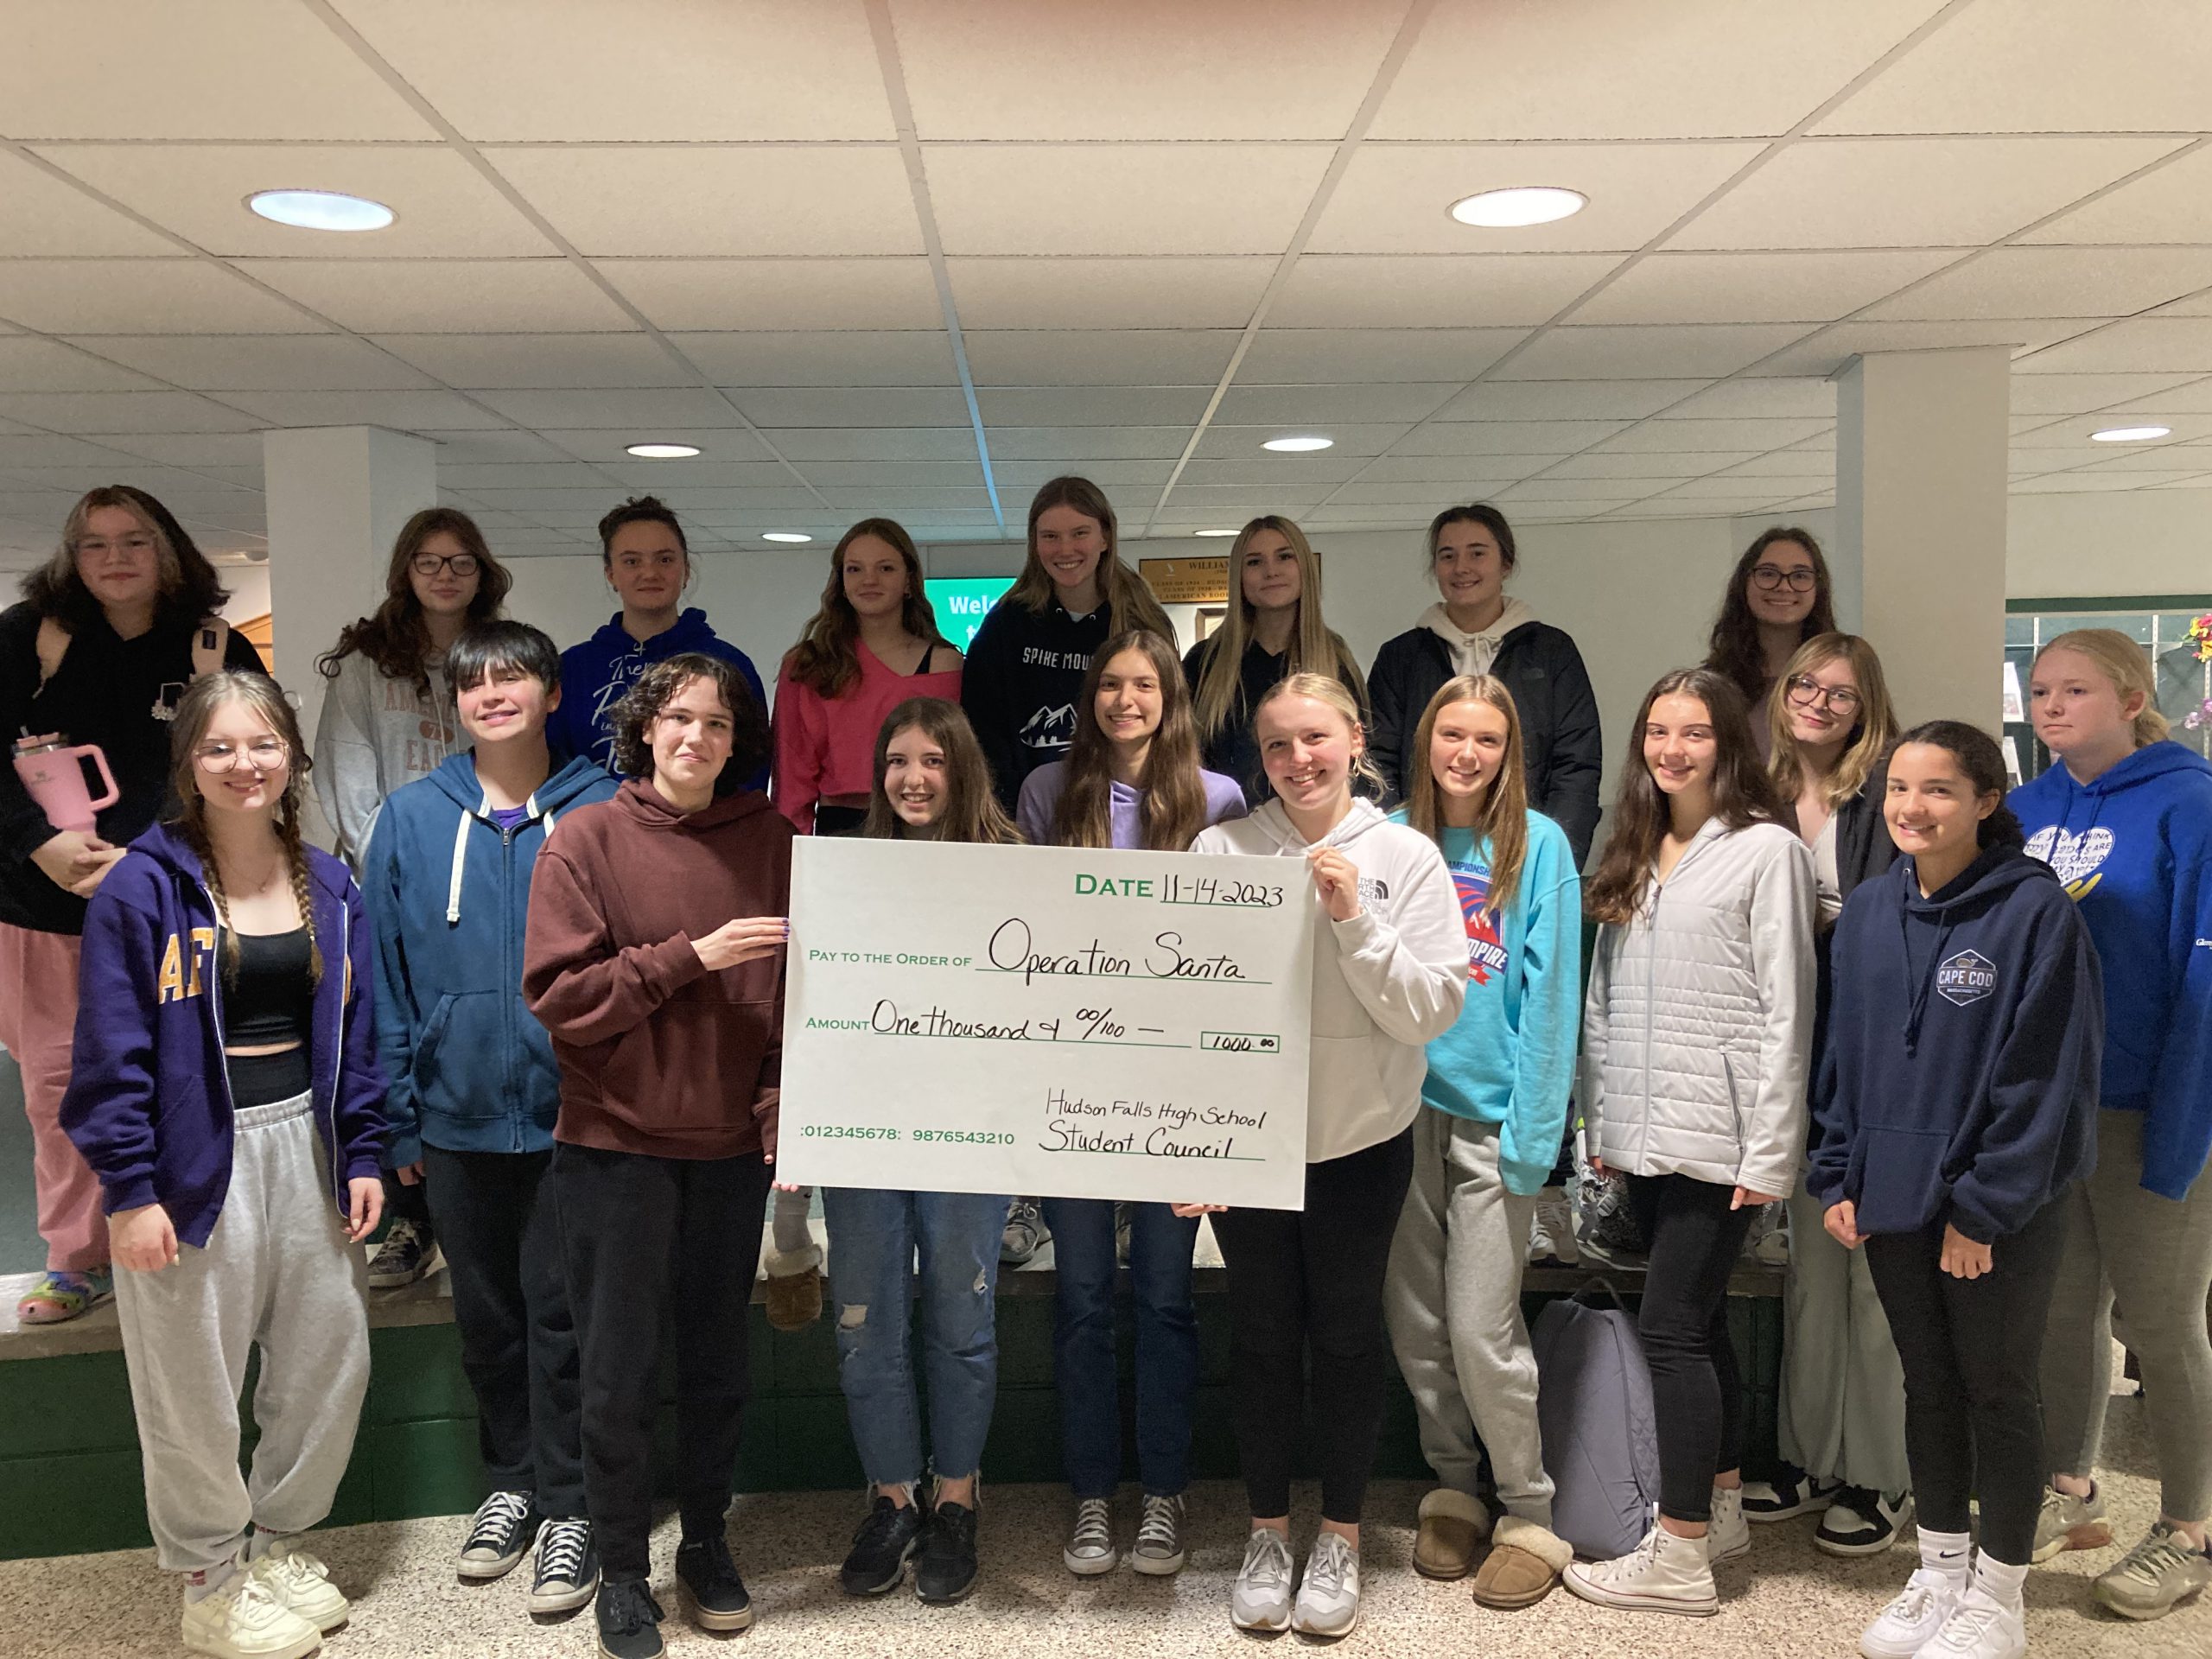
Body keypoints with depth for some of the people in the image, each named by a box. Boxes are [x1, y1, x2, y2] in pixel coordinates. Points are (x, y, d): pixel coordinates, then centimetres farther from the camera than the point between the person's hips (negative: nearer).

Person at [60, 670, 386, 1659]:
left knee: (330, 1356, 12)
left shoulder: (330, 888, 6)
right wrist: (127, 1188, -13)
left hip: (304, 1143, 5)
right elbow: (113, 1050, -10)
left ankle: (281, 1537, 36)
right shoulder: (144, 887, -10)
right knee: (195, 1382, 6)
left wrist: (361, 1156, 6)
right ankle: (211, 1577, 28)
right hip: (197, 1158, -5)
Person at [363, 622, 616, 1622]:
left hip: (571, 1113, -3)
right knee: (486, 1316, 17)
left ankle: (569, 1508, 23)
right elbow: (386, 976, 4)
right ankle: (512, 1480, 35)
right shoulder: (411, 818, 1)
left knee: (562, 1318, 6)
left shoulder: (605, 813, -6)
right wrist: (397, 1118, 2)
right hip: (456, 1117, 3)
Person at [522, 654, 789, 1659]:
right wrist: (690, 957, -19)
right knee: (618, 1373, 7)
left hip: (732, 1147, 2)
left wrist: (783, 1107, -7)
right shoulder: (587, 840, -6)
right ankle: (622, 1572, 26)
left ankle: (706, 1542, 35)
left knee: (717, 1360, 15)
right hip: (615, 1144, -2)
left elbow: (799, 991, 4)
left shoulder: (771, 843, 1)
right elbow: (557, 994, -12)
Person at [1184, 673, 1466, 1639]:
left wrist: (1352, 917, -20)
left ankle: (1340, 1537, 30)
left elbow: (1431, 1011, -9)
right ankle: (1267, 1529, 31)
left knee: (1346, 1335, 11)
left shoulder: (1405, 856, -4)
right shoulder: (1222, 849, -4)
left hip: (1360, 1141, 0)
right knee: (1263, 1335, 12)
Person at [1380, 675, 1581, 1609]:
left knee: (1479, 1329, -2)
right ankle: (1452, 1488, 30)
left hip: (1491, 1112, -4)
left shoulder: (1538, 846, -3)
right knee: (1413, 1321, 11)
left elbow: (1550, 993, -6)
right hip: (1402, 1103, 4)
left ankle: (1530, 1516, 18)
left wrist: (1533, 1127, -12)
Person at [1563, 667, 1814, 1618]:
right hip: (1644, 1135, 6)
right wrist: (1601, 1122, 12)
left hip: (1719, 1137, -6)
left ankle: (1679, 1557, 5)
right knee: (1699, 1323, 14)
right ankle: (1721, 1511, 28)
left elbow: (1785, 1010, -10)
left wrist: (1768, 1154, -12)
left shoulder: (1766, 850, -6)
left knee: (1671, 1326, -5)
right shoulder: (1633, 856, 13)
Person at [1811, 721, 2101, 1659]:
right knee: (1928, 1385, 17)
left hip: (2000, 1213, -5)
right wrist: (1838, 1179, 5)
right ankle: (1940, 1571, 33)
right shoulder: (1868, 913, 4)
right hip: (1893, 1199, 5)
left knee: (1998, 1392, 9)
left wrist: (1983, 1209, -16)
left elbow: (2043, 1078, -16)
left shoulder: (2035, 912, -14)